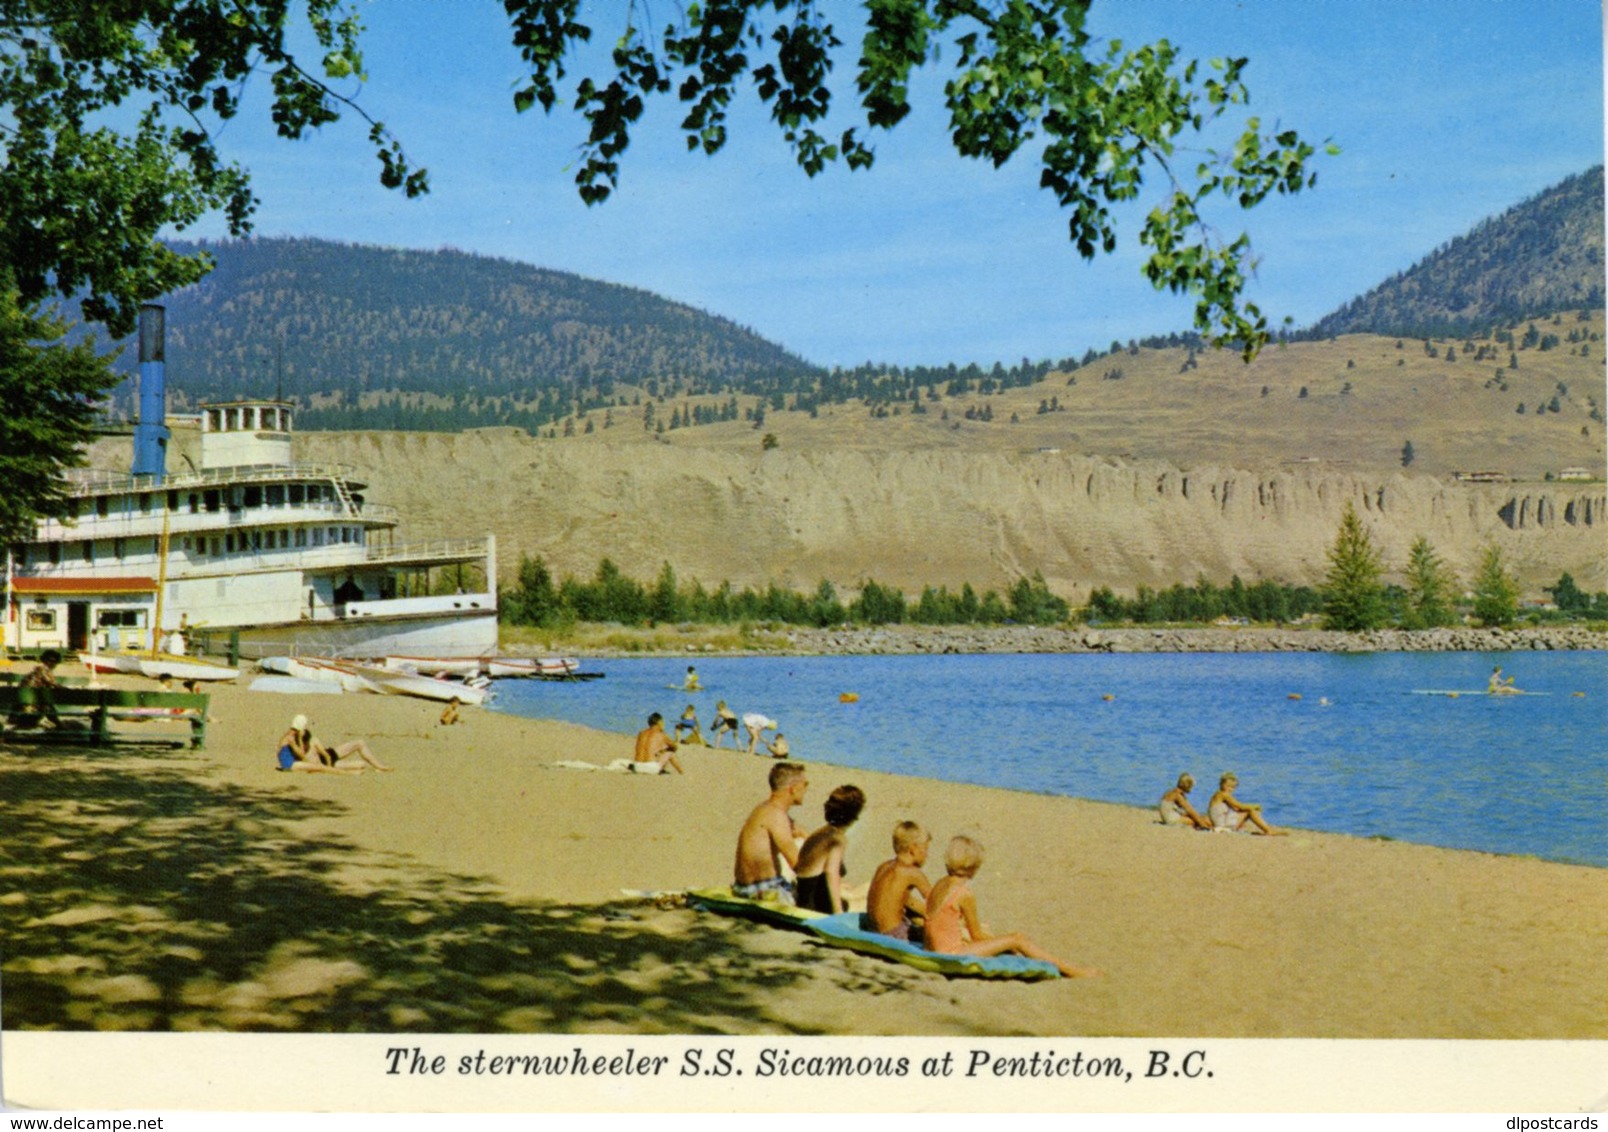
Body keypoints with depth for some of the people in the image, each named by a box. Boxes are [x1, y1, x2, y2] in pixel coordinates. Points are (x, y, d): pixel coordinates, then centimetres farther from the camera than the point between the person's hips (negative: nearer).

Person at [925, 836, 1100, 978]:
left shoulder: (937, 887, 8)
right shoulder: (965, 894, -16)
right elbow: (977, 935, -8)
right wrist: (998, 940, 11)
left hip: (936, 951, 9)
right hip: (953, 953, -9)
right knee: (1017, 939, -3)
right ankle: (1068, 970, 5)